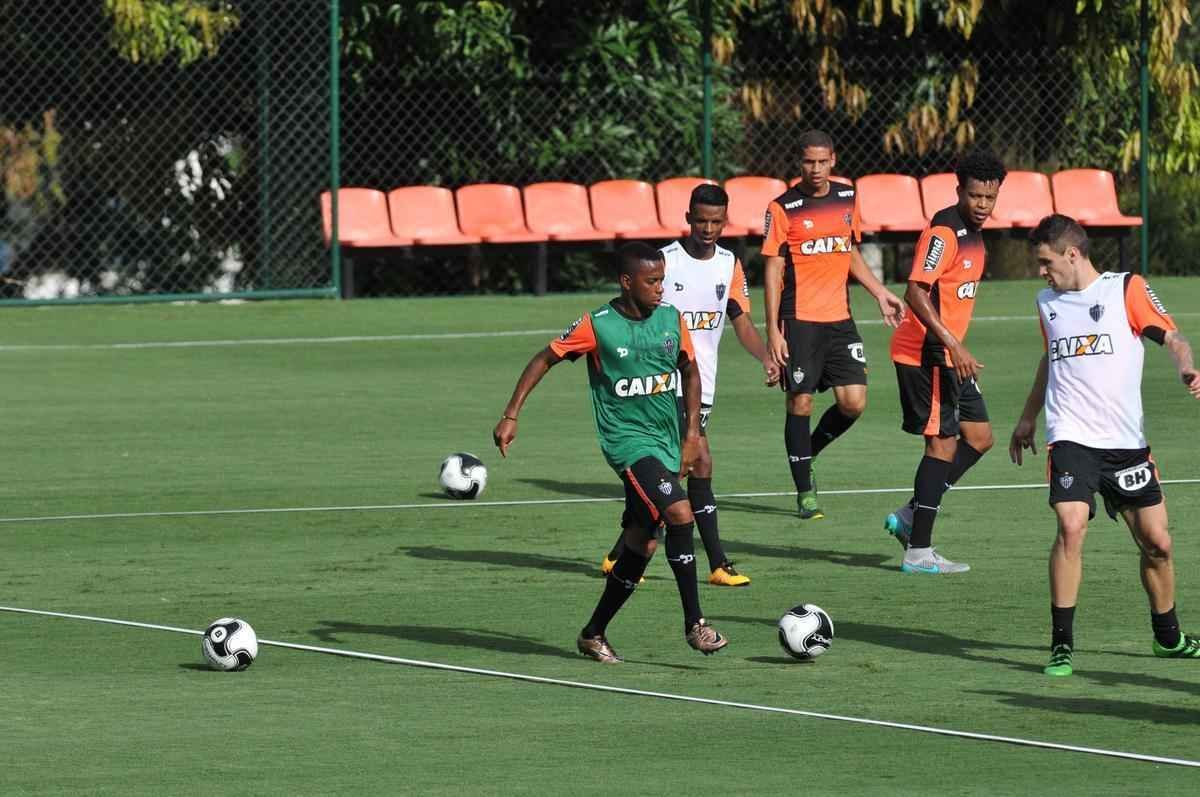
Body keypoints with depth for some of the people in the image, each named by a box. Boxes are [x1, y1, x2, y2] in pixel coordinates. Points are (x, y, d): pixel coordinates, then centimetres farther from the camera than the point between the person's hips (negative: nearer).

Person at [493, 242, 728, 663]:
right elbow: (544, 360, -1)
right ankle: (695, 624, -16)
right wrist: (511, 416, -4)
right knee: (680, 514, -24)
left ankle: (594, 634, 23)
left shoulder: (671, 319, 3)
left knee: (641, 545, 7)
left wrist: (692, 435, 11)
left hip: (667, 442, 6)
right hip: (627, 439, -6)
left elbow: (689, 372, 18)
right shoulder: (597, 326, -11)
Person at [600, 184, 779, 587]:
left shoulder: (729, 264, 7)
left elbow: (741, 320, 8)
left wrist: (765, 357, -10)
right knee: (701, 463, -13)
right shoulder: (665, 261, -10)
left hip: (701, 384, 6)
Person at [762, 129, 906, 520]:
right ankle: (805, 491, 9)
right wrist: (773, 331, -10)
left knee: (853, 402, -4)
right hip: (799, 322, -4)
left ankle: (808, 451, 23)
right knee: (800, 403, -2)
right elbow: (773, 271, -6)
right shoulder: (783, 208, -6)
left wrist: (880, 293, 18)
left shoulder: (846, 199, 9)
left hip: (839, 319, 5)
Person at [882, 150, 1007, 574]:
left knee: (979, 436, 11)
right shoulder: (944, 231, -18)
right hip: (926, 353, -10)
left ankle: (910, 516, 15)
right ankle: (918, 552, -4)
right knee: (944, 443, -8)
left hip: (947, 354, 10)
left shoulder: (972, 231, 12)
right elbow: (916, 293, -26)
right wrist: (953, 345, -30)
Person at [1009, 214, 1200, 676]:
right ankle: (1061, 646, -16)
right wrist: (1028, 418, 34)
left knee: (1156, 541, 4)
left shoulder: (1126, 289, 0)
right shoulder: (1047, 303, 13)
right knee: (1071, 527, -21)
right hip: (1070, 438, 1)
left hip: (1126, 441, -1)